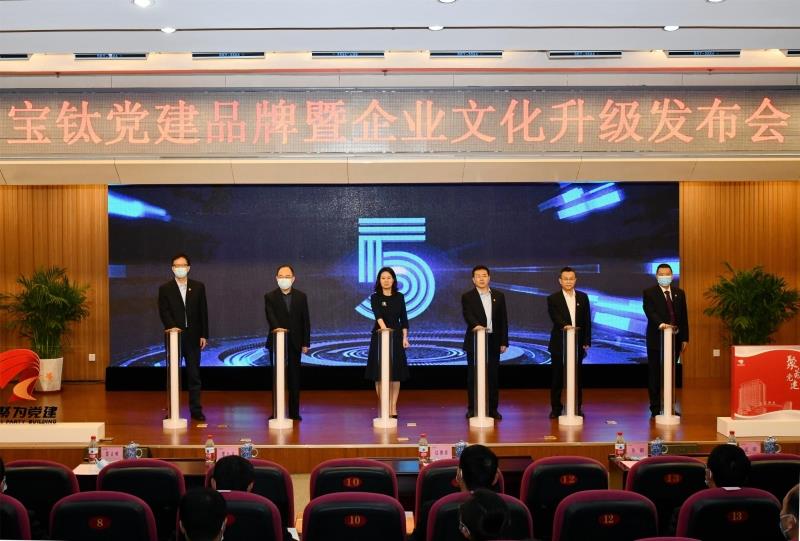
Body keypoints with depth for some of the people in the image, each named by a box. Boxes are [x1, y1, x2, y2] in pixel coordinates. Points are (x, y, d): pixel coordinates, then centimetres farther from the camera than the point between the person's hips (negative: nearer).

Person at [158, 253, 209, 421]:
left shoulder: (198, 287, 7)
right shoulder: (165, 289, 3)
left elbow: (203, 312, 6)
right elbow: (164, 312, -7)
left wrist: (204, 335, 0)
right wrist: (172, 327, -24)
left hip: (193, 337, 1)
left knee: (194, 375, 3)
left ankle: (196, 410, 8)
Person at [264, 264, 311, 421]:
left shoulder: (301, 296, 7)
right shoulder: (270, 297, 2)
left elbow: (306, 320, 6)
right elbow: (270, 315, -15)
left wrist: (306, 342, 1)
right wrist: (276, 327, -36)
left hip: (295, 343, 1)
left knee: (294, 378, 4)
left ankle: (294, 412, 9)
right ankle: (277, 411, 6)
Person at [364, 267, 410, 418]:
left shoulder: (399, 297, 5)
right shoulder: (375, 297, -5)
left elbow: (404, 319, 7)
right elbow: (378, 315, -23)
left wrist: (405, 337, -3)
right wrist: (384, 328, -40)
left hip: (396, 337, 2)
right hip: (380, 337, -2)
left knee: (395, 373, 1)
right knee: (380, 374, -1)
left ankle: (393, 408, 6)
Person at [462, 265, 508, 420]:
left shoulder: (499, 296, 9)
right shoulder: (467, 297, 0)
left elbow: (503, 320, 9)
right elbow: (468, 315, -17)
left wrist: (504, 342, 3)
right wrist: (476, 325, -38)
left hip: (493, 342, 2)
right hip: (475, 341, -2)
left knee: (492, 376, 4)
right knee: (473, 376, 2)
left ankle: (492, 408, 11)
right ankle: (472, 409, 8)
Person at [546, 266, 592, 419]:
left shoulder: (583, 297, 8)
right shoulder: (553, 299, -1)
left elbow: (587, 321, 8)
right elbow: (555, 317, -18)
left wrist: (587, 342, 2)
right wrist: (565, 325, -38)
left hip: (577, 343, 2)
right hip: (559, 344, -2)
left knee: (577, 376, 6)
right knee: (557, 377, 2)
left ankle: (577, 408, 14)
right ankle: (556, 408, 11)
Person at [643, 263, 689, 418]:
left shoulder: (679, 293, 11)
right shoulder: (649, 293, -3)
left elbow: (684, 317, 10)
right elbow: (650, 312, -17)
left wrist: (685, 338, 5)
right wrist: (661, 324, -35)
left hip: (675, 339, 4)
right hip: (656, 339, -4)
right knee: (655, 375, 1)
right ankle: (655, 408, 7)